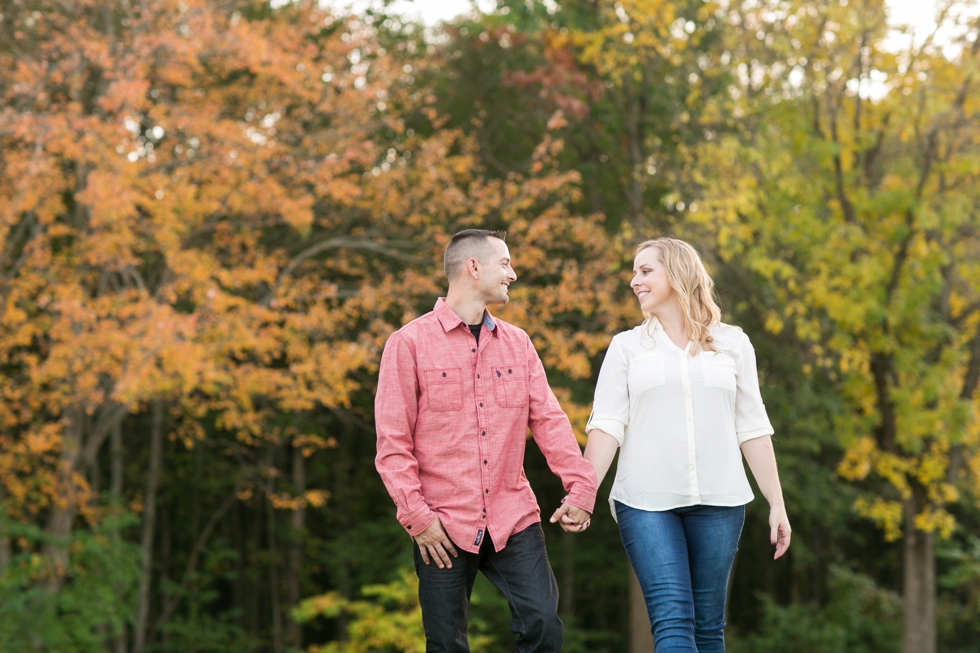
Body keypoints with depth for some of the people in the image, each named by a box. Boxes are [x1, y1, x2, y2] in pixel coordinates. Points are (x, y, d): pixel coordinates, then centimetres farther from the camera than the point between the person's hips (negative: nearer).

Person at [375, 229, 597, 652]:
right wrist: (417, 517, -11)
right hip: (443, 528, -3)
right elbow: (393, 445, -5)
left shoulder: (517, 343, 12)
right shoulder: (409, 344, -2)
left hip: (514, 520, 3)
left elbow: (548, 419, 6)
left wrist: (580, 485, -6)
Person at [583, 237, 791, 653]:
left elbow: (752, 427, 9)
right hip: (646, 503, -1)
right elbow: (606, 425, 0)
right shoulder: (627, 346, 9)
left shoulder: (732, 344, 10)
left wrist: (777, 503, 5)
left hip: (719, 501, 1)